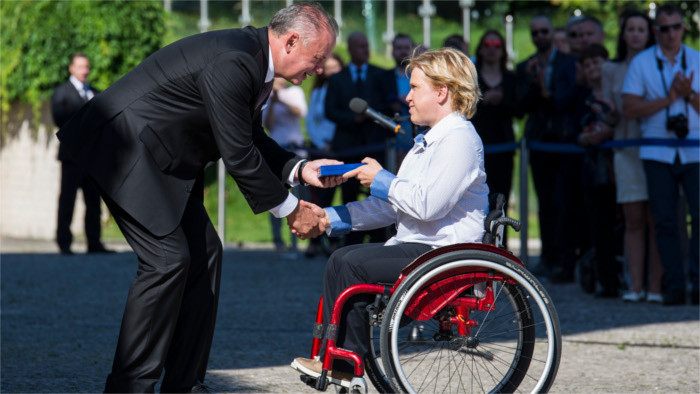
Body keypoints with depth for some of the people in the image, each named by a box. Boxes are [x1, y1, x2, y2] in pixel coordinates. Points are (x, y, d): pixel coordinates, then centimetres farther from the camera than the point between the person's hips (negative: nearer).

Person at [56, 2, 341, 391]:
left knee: (204, 253, 7)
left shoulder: (254, 59, 5)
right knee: (167, 259, -15)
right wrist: (289, 210, -13)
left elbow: (251, 139, 17)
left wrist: (300, 169, 2)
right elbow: (238, 155, -23)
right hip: (122, 150, -11)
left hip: (162, 160, 11)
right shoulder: (230, 63, -27)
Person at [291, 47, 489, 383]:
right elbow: (392, 207, 20)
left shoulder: (460, 139, -13)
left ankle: (345, 365, -6)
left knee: (352, 264, -18)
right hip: (415, 247, 10)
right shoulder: (426, 142, 21)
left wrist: (381, 179, -10)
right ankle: (338, 357, -4)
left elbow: (428, 204, -24)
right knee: (341, 260, -2)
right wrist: (331, 218, 13)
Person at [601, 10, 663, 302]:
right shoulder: (611, 70, 11)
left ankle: (655, 286, -4)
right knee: (633, 220, -1)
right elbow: (611, 117, 12)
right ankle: (635, 286, 2)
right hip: (627, 147, 2)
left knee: (655, 221, -5)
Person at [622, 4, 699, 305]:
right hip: (657, 153, 0)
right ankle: (674, 285, 4)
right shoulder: (641, 63, 6)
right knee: (665, 221, -1)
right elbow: (629, 109, -3)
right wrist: (668, 98, -10)